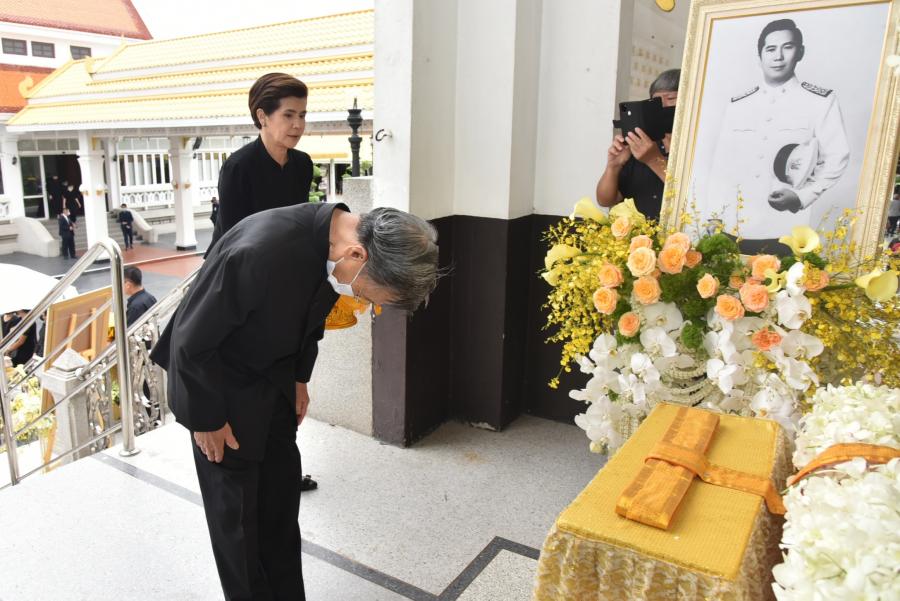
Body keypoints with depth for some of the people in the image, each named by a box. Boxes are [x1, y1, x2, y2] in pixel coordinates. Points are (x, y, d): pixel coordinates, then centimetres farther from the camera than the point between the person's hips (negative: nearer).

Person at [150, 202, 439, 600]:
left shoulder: (341, 239, -15)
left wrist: (299, 379, 9)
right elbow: (191, 340, -25)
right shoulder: (261, 252, -39)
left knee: (282, 495, 13)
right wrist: (207, 418, -14)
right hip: (216, 380, -6)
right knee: (237, 508, 6)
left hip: (273, 378, 6)